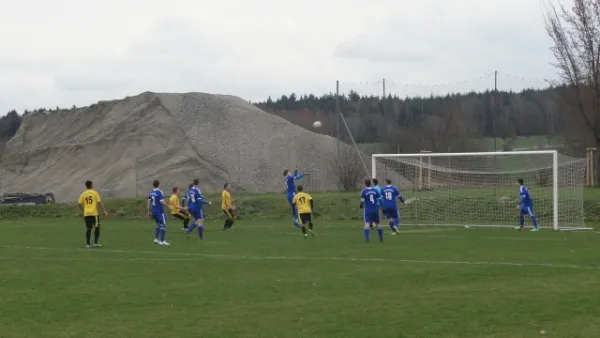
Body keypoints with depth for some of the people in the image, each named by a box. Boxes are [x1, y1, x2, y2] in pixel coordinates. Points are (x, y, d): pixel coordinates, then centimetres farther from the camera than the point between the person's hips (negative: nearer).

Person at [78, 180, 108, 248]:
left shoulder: (83, 194, 7)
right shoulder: (95, 193, 0)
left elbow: (79, 204, 2)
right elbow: (100, 202, -7)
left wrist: (83, 212, 16)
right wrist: (104, 211, -5)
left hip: (86, 214, 3)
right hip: (94, 213, -3)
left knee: (88, 229, 9)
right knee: (97, 227, 8)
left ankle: (87, 244, 4)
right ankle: (95, 243, 2)